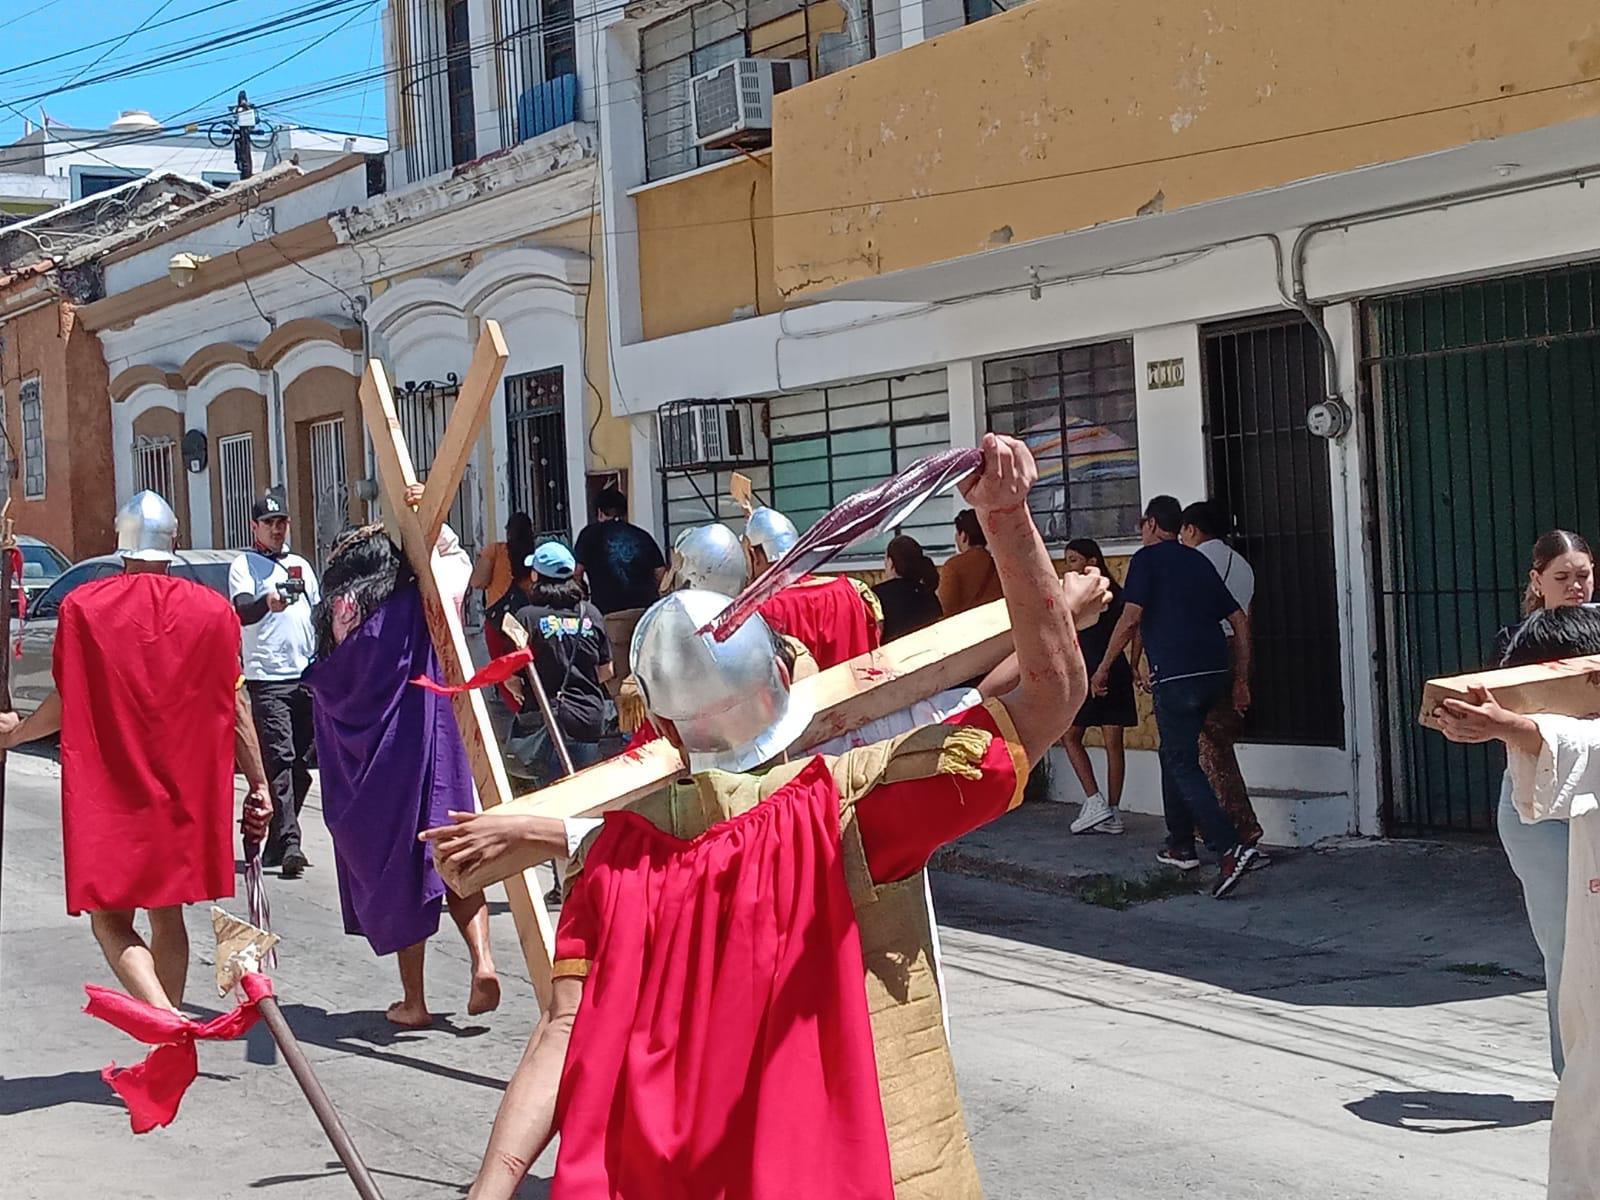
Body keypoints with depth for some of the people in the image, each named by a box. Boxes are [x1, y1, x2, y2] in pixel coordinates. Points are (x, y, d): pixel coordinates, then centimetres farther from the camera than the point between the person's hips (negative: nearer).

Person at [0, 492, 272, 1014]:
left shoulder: (82, 606, -7)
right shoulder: (213, 609, -2)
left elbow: (67, 702, -4)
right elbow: (235, 706, -1)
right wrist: (259, 782, 7)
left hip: (109, 795, -3)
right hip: (185, 794, 3)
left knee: (111, 921, 2)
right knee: (166, 915, 17)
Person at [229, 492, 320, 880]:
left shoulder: (301, 565, 20)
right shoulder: (244, 565, 1)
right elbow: (241, 611, -18)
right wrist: (267, 603, -39)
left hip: (307, 677, 6)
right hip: (268, 678, -6)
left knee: (301, 762, 6)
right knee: (279, 760, -13)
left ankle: (276, 843, 14)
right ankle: (288, 845, -19)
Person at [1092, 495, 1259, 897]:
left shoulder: (1147, 559, 0)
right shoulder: (1199, 562, 20)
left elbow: (1131, 618, -11)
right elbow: (1240, 620, 18)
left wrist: (1103, 667, -1)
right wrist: (1242, 680, 21)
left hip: (1175, 676, -7)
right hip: (1214, 672, 7)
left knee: (1183, 764, -7)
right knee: (1174, 754, 21)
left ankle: (1231, 848, -21)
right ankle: (1180, 846, 23)